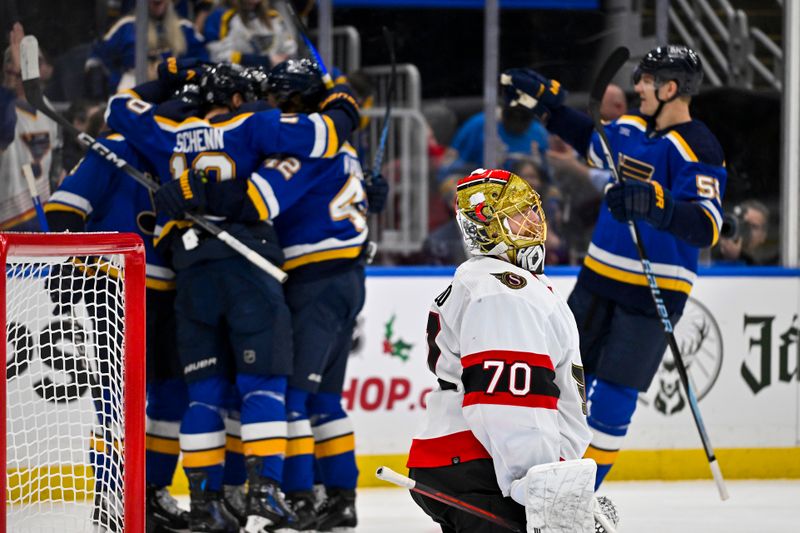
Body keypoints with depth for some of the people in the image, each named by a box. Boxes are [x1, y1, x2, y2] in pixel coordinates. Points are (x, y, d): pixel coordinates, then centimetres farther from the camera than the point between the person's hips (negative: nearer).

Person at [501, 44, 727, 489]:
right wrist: (545, 99, 26)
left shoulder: (697, 149, -18)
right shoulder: (629, 127, 5)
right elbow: (595, 146, 29)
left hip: (654, 291, -7)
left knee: (613, 394, -5)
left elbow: (706, 228, -29)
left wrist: (657, 203, -46)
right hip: (601, 274, 7)